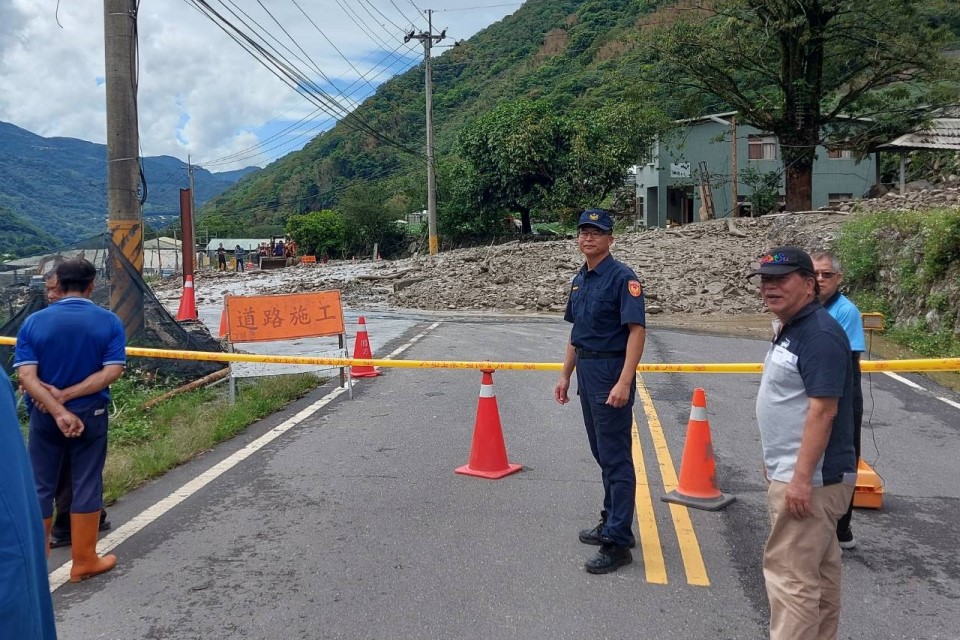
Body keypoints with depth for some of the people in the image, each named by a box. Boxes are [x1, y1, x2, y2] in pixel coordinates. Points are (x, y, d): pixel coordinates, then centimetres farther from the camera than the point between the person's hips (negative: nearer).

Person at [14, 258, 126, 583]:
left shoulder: (33, 322, -5)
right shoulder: (109, 321, -8)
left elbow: (27, 376, -14)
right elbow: (111, 371, -17)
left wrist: (58, 411, -19)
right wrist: (66, 396, -15)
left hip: (44, 417, 2)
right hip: (90, 415, -1)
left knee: (40, 486, 14)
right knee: (87, 485, 8)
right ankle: (83, 562, 17)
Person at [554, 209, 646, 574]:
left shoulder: (622, 277, -13)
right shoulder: (580, 280, 13)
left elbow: (637, 330, -19)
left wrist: (624, 382, -27)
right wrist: (565, 375, 17)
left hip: (611, 372, -9)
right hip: (586, 372, 9)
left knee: (615, 457, -5)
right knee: (601, 453, 17)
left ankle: (617, 542, 1)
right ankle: (612, 522, 31)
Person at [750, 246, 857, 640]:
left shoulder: (820, 335, -19)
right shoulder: (788, 329, 13)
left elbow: (823, 411, -24)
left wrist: (802, 478, -25)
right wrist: (776, 462, 22)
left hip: (808, 479, -11)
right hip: (794, 474, 11)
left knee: (790, 572, -7)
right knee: (818, 569, 19)